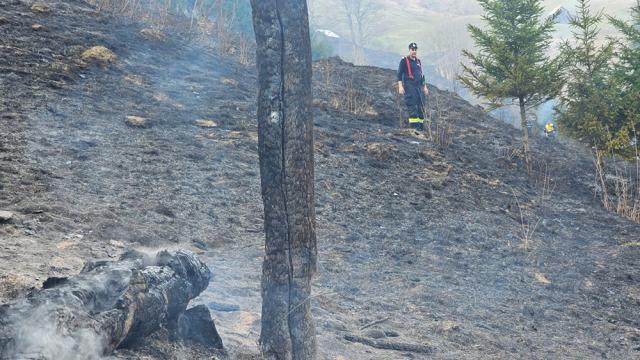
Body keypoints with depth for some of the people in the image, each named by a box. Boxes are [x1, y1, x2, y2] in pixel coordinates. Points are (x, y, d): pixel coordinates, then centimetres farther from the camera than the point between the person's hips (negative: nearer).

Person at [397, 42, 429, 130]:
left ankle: (421, 126, 8)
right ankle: (414, 126, -15)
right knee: (412, 106, -14)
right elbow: (399, 74, -5)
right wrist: (400, 86, -14)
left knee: (421, 106, 3)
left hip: (418, 86, 7)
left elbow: (421, 74, 26)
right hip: (409, 86, -7)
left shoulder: (418, 61, 20)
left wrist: (424, 87, 23)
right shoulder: (404, 60, 0)